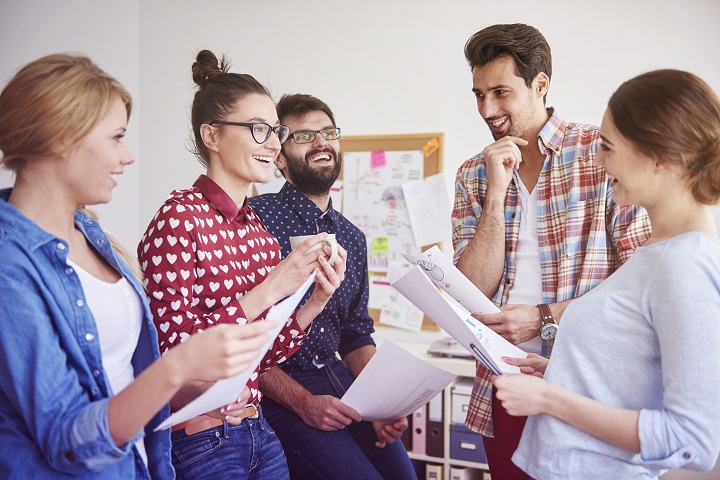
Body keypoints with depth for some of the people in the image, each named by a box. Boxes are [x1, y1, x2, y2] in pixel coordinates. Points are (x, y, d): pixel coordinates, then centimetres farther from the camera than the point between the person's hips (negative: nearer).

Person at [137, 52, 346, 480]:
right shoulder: (180, 217, -13)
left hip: (258, 429, 7)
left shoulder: (259, 228, 7)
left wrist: (315, 302, -6)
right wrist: (269, 289, -22)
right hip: (198, 441, -7)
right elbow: (171, 347, -21)